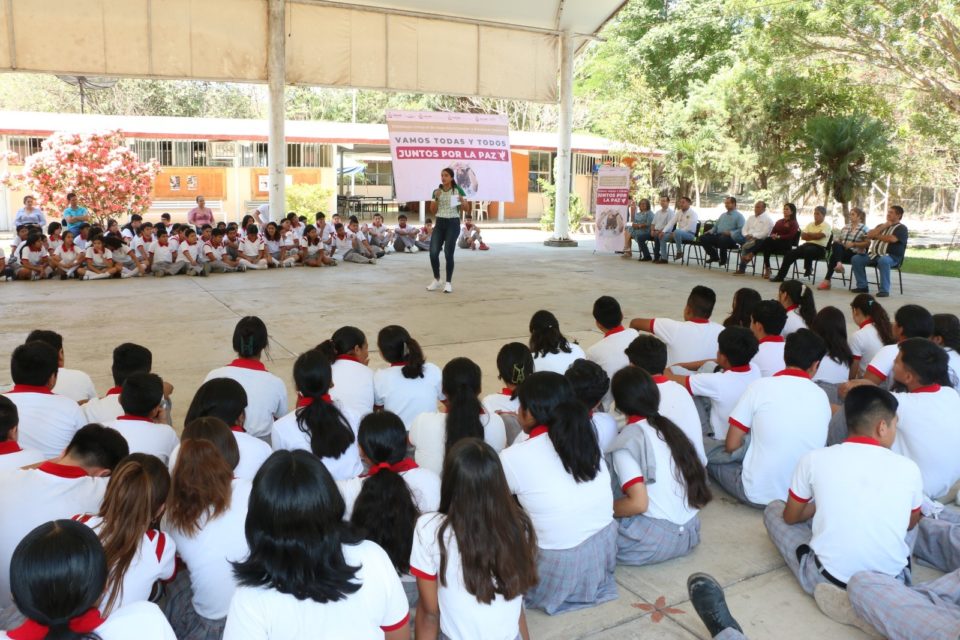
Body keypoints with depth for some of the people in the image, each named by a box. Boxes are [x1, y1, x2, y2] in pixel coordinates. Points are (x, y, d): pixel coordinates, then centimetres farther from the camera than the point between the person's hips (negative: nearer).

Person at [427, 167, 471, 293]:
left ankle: (448, 283, 6)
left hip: (453, 224, -3)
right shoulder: (436, 191, 8)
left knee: (449, 254, -6)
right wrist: (436, 198, -8)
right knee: (433, 252, -7)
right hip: (439, 223, 4)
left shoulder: (458, 190, -2)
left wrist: (462, 201, -21)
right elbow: (433, 211, 6)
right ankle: (436, 280, 11)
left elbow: (467, 209, -1)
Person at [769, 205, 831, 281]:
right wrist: (814, 235, -7)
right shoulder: (810, 224, 18)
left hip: (819, 248, -6)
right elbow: (802, 236, 7)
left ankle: (808, 268, -13)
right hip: (807, 245, 6)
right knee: (789, 253, -14)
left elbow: (818, 236, -16)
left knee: (808, 250, -41)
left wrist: (808, 234, 1)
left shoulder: (826, 225, 0)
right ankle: (780, 276, -14)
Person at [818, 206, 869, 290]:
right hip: (842, 251, 5)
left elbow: (867, 243, -5)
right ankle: (838, 263, -51)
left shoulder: (863, 228, 3)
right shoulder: (846, 226, 21)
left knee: (834, 256, -31)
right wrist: (836, 242, -3)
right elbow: (837, 239, 20)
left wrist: (854, 244, -15)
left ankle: (827, 280, -31)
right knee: (836, 245, -31)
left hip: (855, 254, -5)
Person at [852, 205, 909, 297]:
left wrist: (877, 236, -1)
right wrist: (883, 227, -2)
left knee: (883, 261, -41)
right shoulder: (881, 225, 23)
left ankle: (884, 290, -35)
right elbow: (869, 235, 8)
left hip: (891, 257, -7)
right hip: (874, 255, 7)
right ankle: (862, 286, -8)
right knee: (856, 259, -13)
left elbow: (892, 239, -18)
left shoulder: (901, 228, 2)